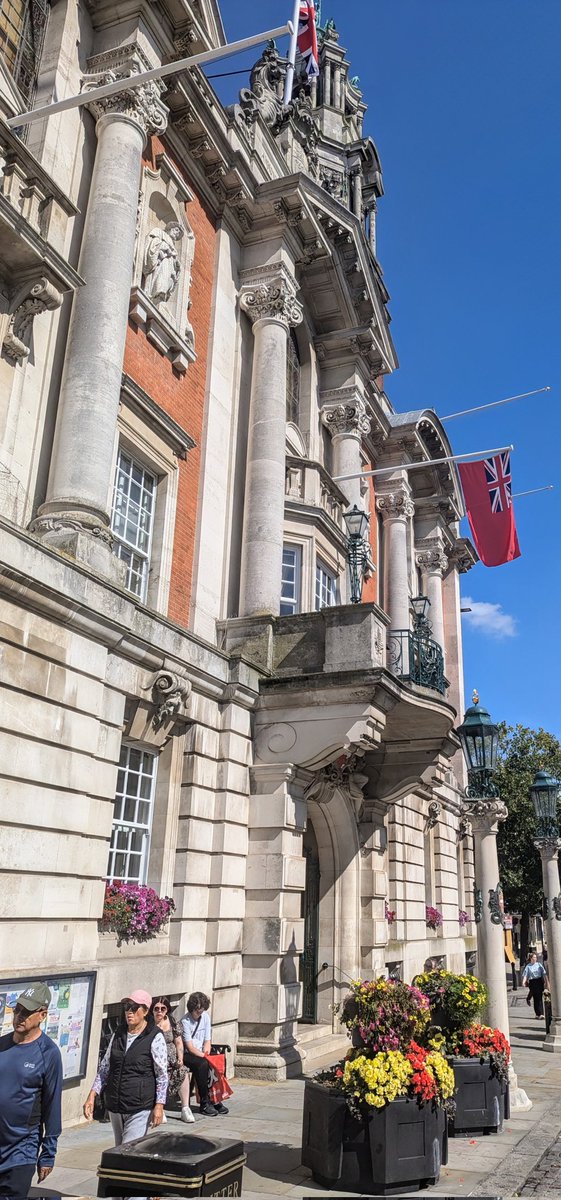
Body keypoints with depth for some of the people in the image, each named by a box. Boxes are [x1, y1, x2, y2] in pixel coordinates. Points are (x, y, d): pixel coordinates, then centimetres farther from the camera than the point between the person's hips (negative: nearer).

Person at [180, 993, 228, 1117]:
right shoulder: (185, 1021, -14)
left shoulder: (205, 1017, 5)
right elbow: (190, 1047, -17)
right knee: (202, 1065, -32)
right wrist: (204, 1056, -24)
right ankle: (205, 1103, -23)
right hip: (186, 1055, -6)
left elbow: (207, 1041, 9)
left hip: (200, 1054, 6)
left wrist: (206, 1054, -9)